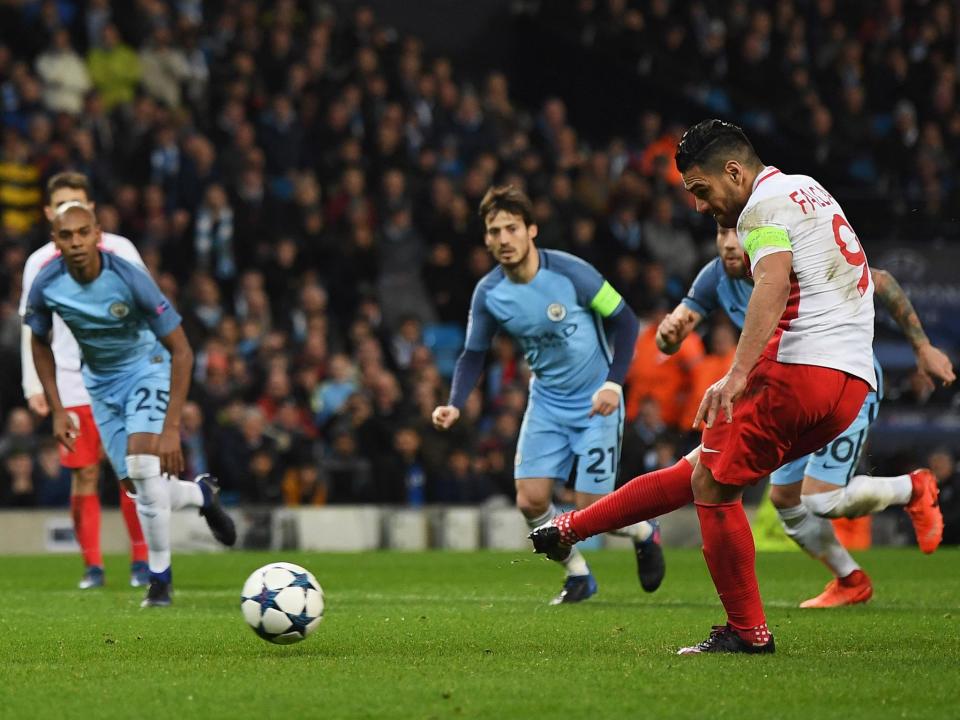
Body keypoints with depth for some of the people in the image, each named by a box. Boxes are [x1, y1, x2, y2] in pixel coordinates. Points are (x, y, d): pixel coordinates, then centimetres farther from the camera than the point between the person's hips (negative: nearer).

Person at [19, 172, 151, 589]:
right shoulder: (39, 264, 7)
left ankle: (141, 560, 6)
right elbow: (32, 330, 11)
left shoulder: (119, 251, 2)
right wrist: (33, 386, 4)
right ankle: (92, 565, 5)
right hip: (71, 385, 1)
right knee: (84, 475, -2)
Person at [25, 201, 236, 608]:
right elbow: (40, 342, 3)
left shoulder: (129, 280, -30)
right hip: (100, 381, 4)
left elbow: (181, 352, -25)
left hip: (147, 368, -4)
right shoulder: (46, 285, -19)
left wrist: (171, 427, -30)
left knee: (142, 466, -23)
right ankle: (202, 494, 32)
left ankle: (159, 578, -6)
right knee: (137, 487, -1)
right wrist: (56, 410, -3)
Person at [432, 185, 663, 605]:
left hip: (596, 401, -4)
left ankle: (644, 532, 28)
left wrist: (613, 383, -20)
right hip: (546, 403, 4)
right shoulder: (488, 293, -9)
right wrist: (454, 405, -17)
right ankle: (578, 574, 16)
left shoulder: (569, 272, -21)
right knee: (531, 500, -9)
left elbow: (624, 321, -11)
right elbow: (473, 355, 1)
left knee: (590, 511, -7)